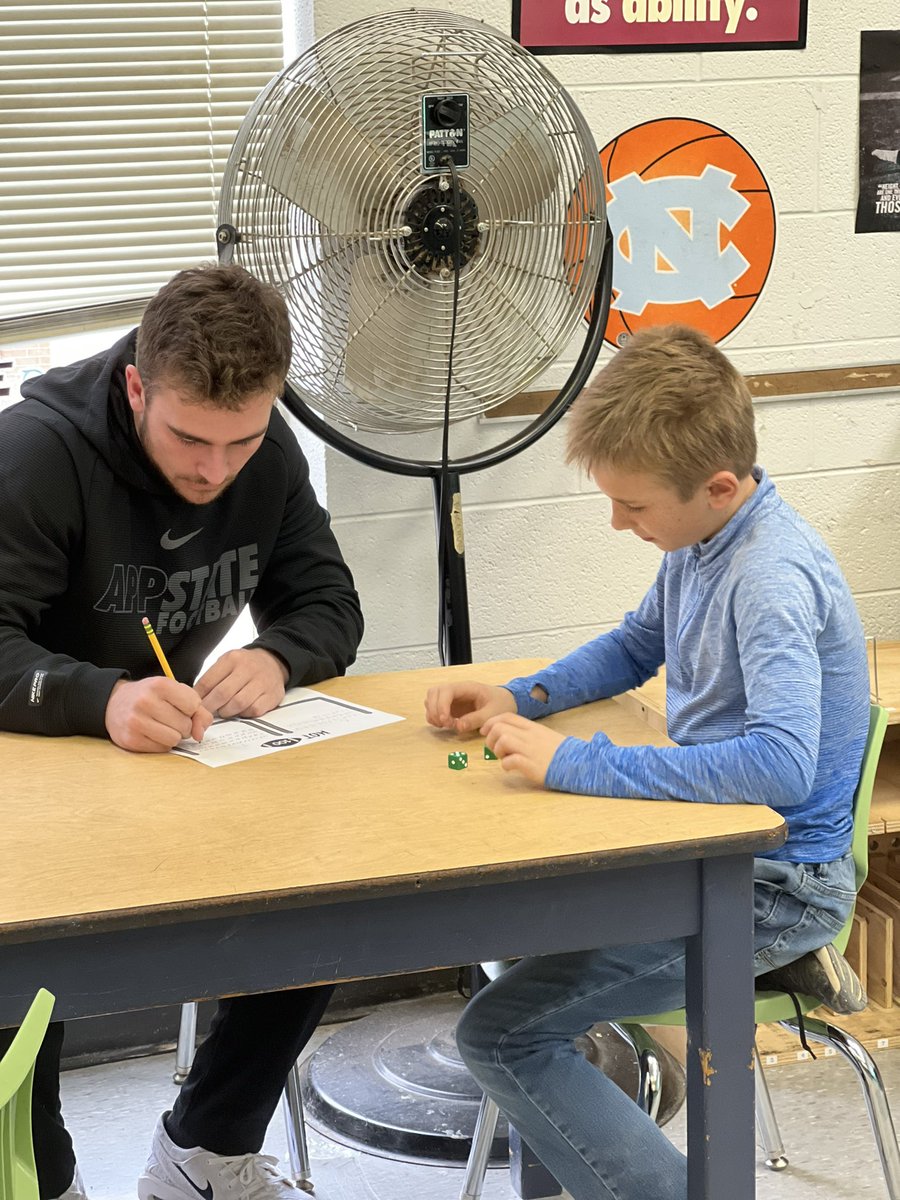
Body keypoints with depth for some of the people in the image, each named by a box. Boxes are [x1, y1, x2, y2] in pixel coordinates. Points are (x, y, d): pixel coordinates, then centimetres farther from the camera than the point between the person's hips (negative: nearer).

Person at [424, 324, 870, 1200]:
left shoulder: (773, 580, -26)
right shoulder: (701, 539, 1)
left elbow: (782, 765, -40)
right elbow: (634, 647, 21)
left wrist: (576, 764, -35)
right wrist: (519, 698, 3)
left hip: (776, 885, -10)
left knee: (500, 1035, -15)